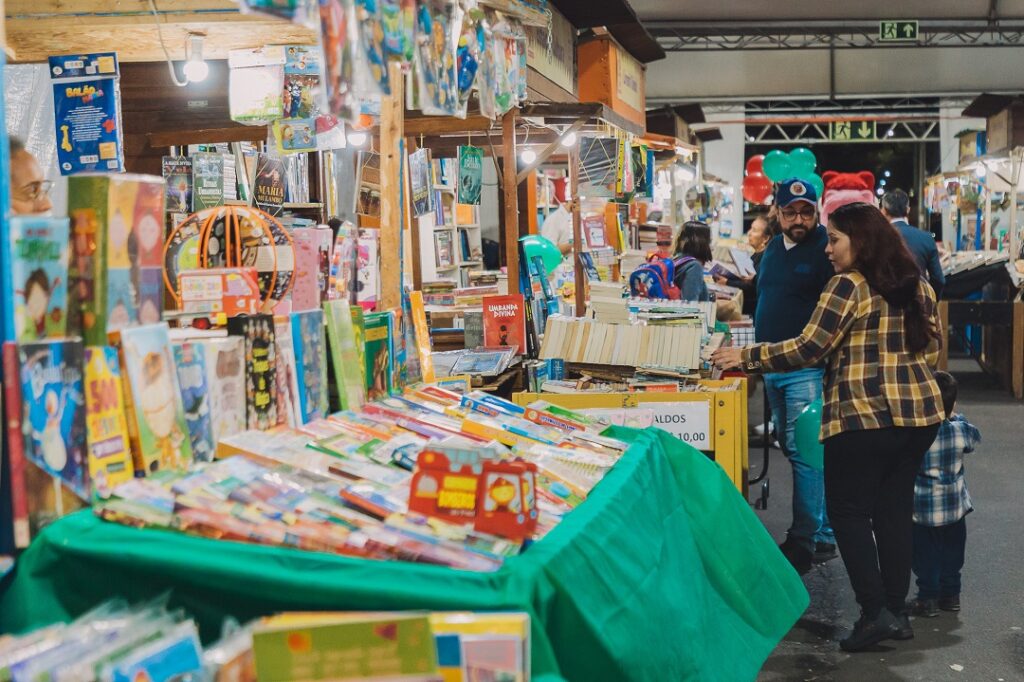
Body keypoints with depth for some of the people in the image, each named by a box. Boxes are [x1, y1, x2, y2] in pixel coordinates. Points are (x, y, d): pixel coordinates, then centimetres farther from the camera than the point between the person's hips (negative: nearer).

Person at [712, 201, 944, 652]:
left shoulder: (849, 285, -10)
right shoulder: (917, 284, 13)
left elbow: (808, 348, -14)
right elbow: (930, 349, 19)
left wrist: (746, 357, -7)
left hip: (865, 414, -7)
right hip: (919, 411, 8)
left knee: (848, 509, 3)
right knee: (895, 508, 14)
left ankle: (876, 612, -1)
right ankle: (896, 610, 19)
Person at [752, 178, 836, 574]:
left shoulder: (825, 249, -11)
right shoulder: (774, 248, 14)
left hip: (808, 370, -9)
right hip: (773, 367, 9)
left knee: (803, 452, -9)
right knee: (792, 448, 14)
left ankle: (803, 544, -3)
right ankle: (823, 535, 26)